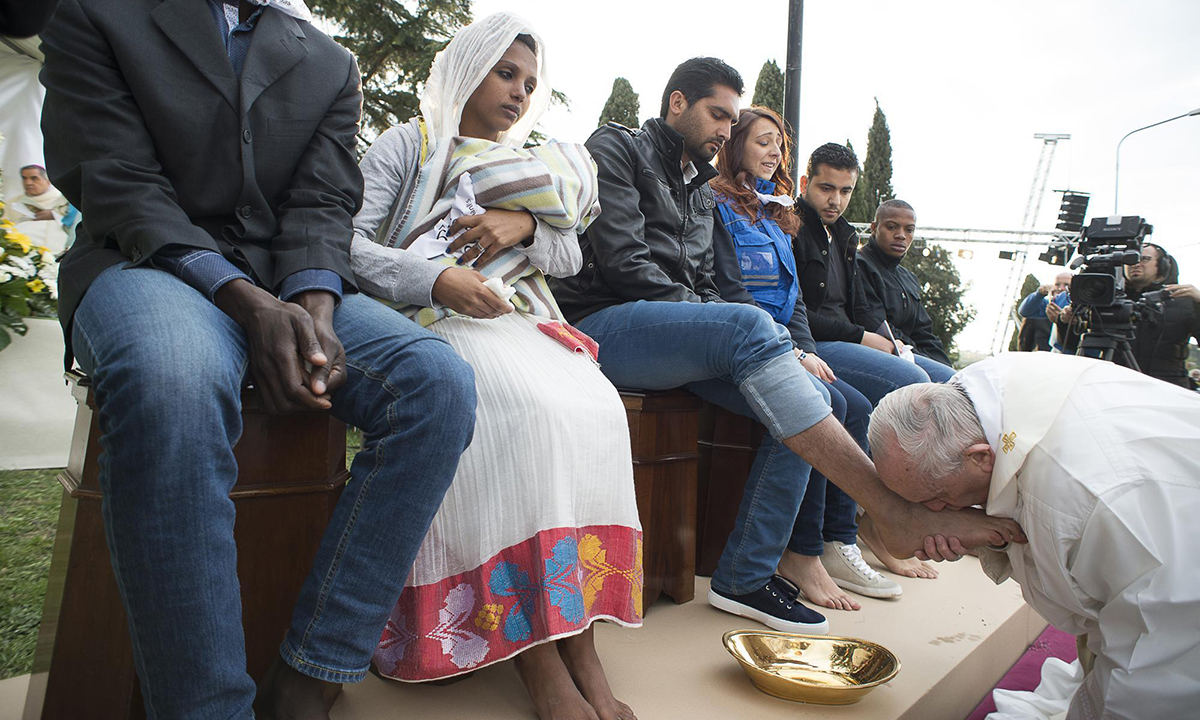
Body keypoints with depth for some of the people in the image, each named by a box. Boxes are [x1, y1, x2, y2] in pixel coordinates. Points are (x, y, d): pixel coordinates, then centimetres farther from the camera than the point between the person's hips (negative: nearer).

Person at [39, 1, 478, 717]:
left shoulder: (333, 66, 19)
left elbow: (322, 205, 6)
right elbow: (118, 184, -4)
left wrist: (313, 311, -17)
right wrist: (247, 303, -21)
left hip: (295, 286, 3)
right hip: (151, 263, -2)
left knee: (440, 382, -27)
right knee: (173, 381, -40)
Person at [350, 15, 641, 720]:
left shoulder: (528, 166, 29)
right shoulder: (407, 145, 13)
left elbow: (569, 257, 20)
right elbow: (349, 243, 0)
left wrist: (526, 224, -3)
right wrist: (437, 279, -18)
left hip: (517, 322, 5)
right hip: (429, 322, -4)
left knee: (595, 408, -29)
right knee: (528, 408, -36)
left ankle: (579, 648, -29)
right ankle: (538, 657, -31)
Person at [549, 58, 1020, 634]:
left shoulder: (700, 190, 28)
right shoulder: (616, 149, 5)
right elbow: (622, 262, -10)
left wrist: (753, 345, 1)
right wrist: (737, 336, -11)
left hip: (682, 335, 8)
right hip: (601, 324, -8)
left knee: (811, 395, -10)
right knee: (748, 324, -33)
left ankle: (745, 577, -9)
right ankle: (897, 511, -36)